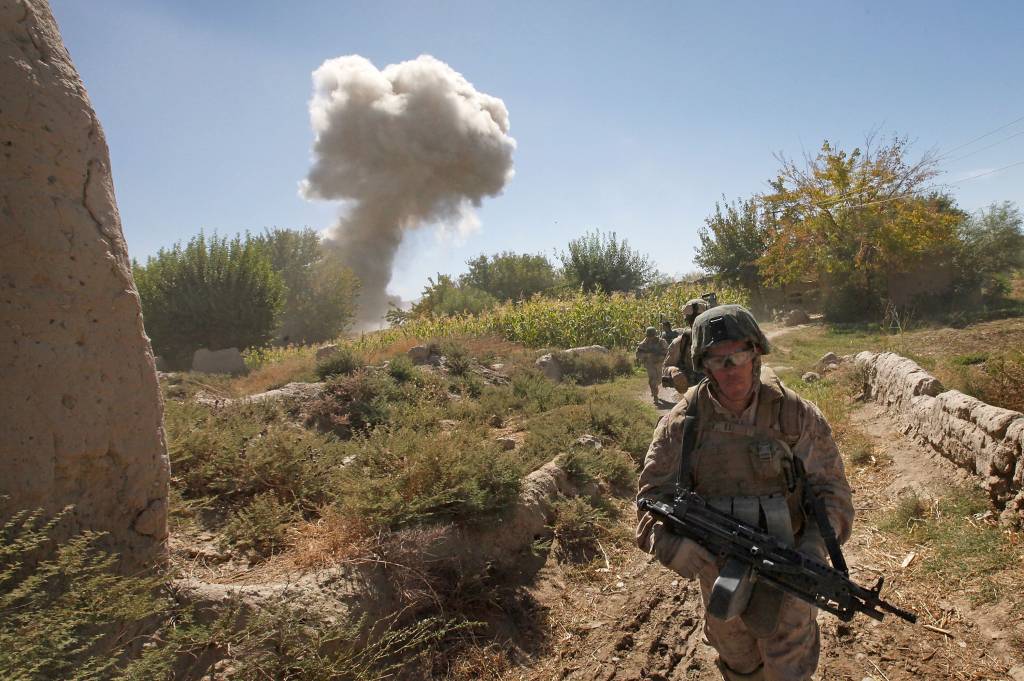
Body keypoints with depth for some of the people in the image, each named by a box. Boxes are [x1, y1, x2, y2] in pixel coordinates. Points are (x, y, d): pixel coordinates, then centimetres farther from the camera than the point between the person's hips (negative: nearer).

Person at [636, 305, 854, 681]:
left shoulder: (795, 414, -12)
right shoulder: (683, 422, -13)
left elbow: (830, 486, -5)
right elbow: (653, 494, -9)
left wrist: (816, 543, -20)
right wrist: (671, 543, -27)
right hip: (719, 569, 1)